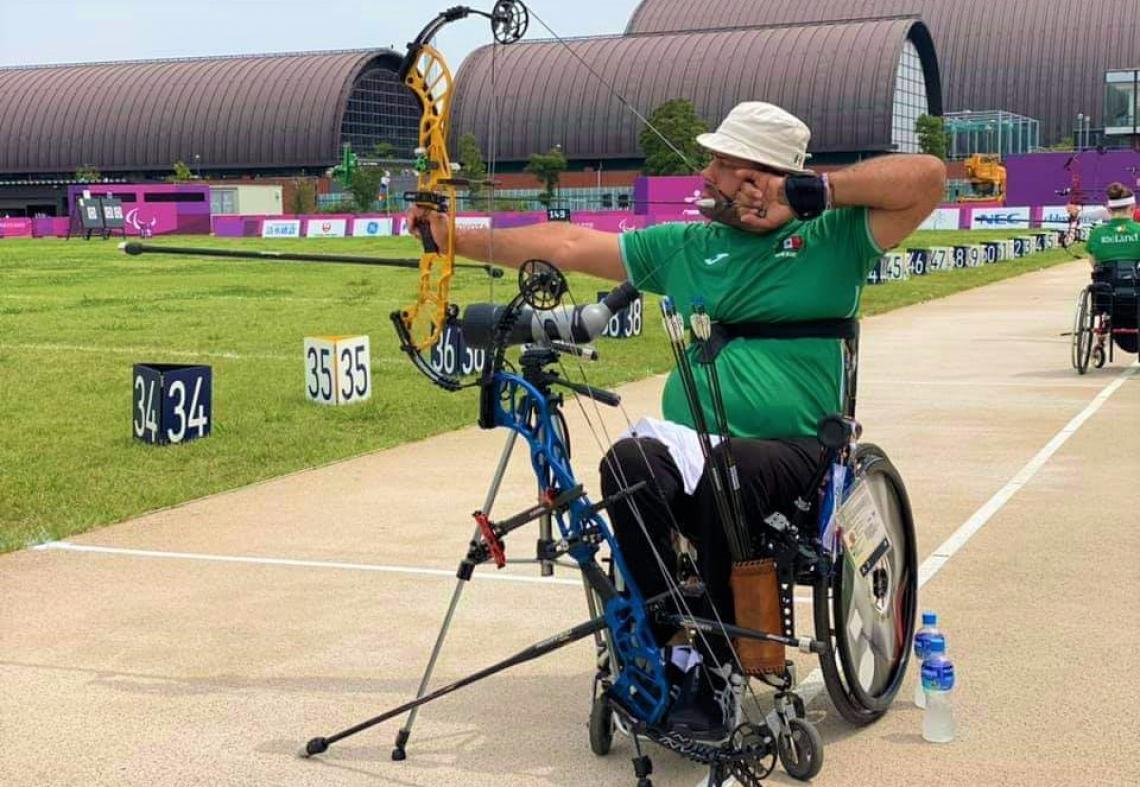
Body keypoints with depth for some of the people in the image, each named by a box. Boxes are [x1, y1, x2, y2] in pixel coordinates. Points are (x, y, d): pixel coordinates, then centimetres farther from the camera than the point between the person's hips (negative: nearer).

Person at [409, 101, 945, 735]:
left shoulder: (835, 239, 8)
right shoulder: (685, 247, 19)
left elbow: (928, 177, -3)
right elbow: (569, 245, 20)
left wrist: (819, 189, -5)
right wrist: (457, 238, 20)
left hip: (792, 450, -3)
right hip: (687, 445, 4)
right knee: (627, 462, -30)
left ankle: (716, 666, -20)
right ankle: (665, 650, -21)